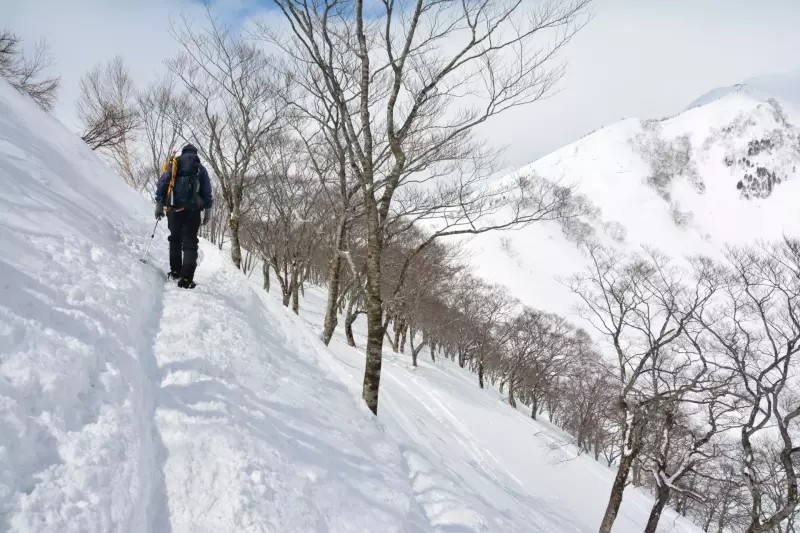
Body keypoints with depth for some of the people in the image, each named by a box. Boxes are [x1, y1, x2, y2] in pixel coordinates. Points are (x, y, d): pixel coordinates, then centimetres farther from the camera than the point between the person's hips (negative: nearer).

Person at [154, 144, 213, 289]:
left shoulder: (174, 164, 13)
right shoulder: (200, 168, 14)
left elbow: (162, 182, 4)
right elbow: (207, 191, 9)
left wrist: (158, 204, 4)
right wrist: (207, 211, 11)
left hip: (173, 207, 1)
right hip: (192, 208, -1)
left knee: (175, 239, 19)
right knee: (190, 242, -3)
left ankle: (175, 271, 21)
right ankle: (186, 278, -15)